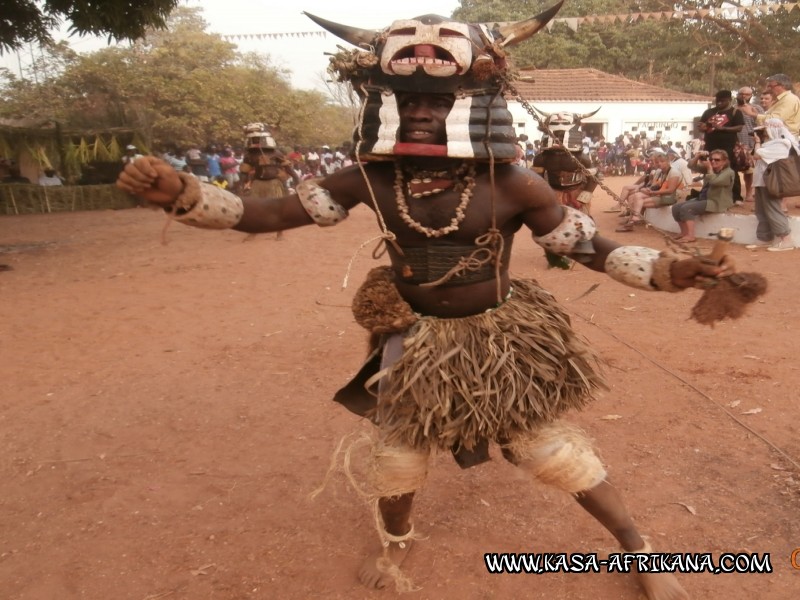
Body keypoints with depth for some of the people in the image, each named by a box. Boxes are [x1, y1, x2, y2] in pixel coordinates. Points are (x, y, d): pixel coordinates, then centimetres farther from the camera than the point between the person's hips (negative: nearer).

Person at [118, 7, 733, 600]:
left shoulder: (509, 185, -19)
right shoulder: (372, 180, -13)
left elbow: (592, 245, -11)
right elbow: (268, 214, -13)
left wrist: (670, 269, -27)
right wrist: (180, 192, -27)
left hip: (502, 336, -2)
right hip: (417, 340, 3)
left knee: (552, 444, 5)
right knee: (397, 445, 16)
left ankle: (640, 551, 32)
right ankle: (395, 541, 49)